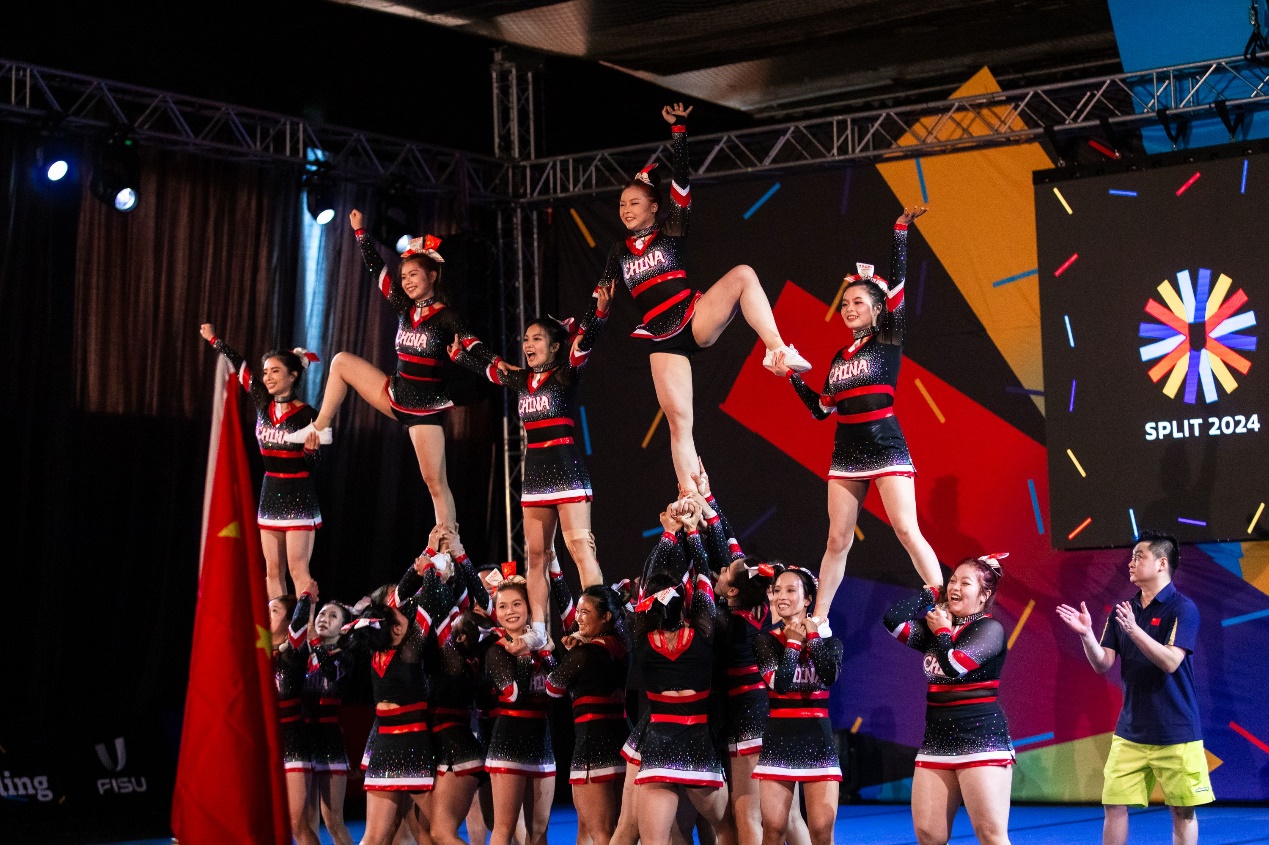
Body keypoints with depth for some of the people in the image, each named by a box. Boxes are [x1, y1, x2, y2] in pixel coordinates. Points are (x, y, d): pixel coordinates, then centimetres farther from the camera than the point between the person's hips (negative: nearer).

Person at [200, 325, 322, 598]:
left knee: (298, 569, -10)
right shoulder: (263, 404, 3)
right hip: (270, 494, 6)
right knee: (273, 571, 4)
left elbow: (312, 465, -5)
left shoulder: (306, 416, -11)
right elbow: (239, 367, 12)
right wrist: (214, 339, 19)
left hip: (298, 497, -6)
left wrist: (311, 449, -26)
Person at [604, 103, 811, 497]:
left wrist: (678, 131, -8)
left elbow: (682, 179, -4)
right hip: (662, 341, 3)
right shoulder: (619, 251, 15)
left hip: (695, 318, -2)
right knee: (677, 419, -6)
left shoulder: (671, 231, 6)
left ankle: (777, 350, -37)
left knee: (743, 274, -30)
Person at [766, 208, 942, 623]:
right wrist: (790, 375, 15)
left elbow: (896, 286, -11)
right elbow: (821, 410, 18)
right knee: (837, 541, 7)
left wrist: (900, 232, -15)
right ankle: (817, 621, 11)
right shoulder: (839, 357, 15)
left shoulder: (889, 339, 0)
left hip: (886, 449, -6)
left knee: (907, 532, -15)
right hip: (845, 454, 6)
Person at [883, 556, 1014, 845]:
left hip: (980, 738, -7)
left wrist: (942, 632, -4)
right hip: (937, 739, 7)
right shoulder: (936, 627, 12)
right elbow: (892, 620, -4)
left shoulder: (990, 629, -6)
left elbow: (954, 665, -21)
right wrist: (930, 591, 3)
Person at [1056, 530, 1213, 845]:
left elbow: (1171, 662, -20)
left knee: (1182, 812, 2)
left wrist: (1134, 630, -31)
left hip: (1176, 732, -5)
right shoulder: (1122, 611, 7)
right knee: (1114, 805, 2)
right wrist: (1086, 634, -15)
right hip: (1130, 732, 5)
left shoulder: (1182, 608, -9)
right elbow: (1103, 665, 3)